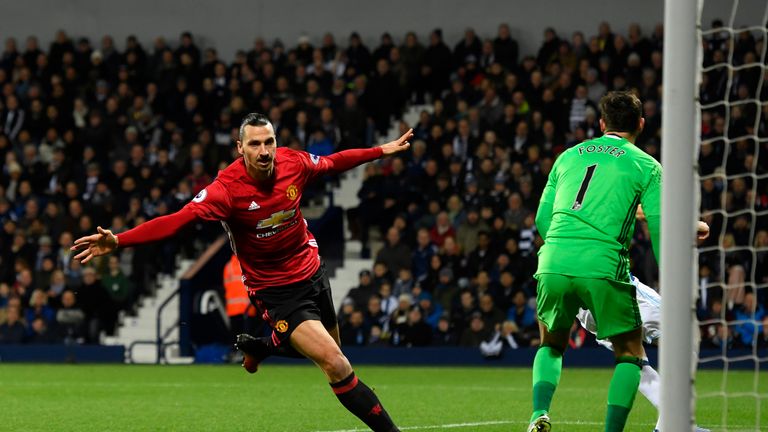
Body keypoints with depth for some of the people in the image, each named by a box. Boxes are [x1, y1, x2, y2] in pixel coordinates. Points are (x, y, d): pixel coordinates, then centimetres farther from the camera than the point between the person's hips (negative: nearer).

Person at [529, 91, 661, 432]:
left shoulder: (568, 156, 19)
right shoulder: (646, 166, 7)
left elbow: (542, 220, 20)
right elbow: (659, 227, -1)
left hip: (553, 264, 4)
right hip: (604, 267, -4)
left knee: (551, 345, 25)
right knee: (630, 353, 14)